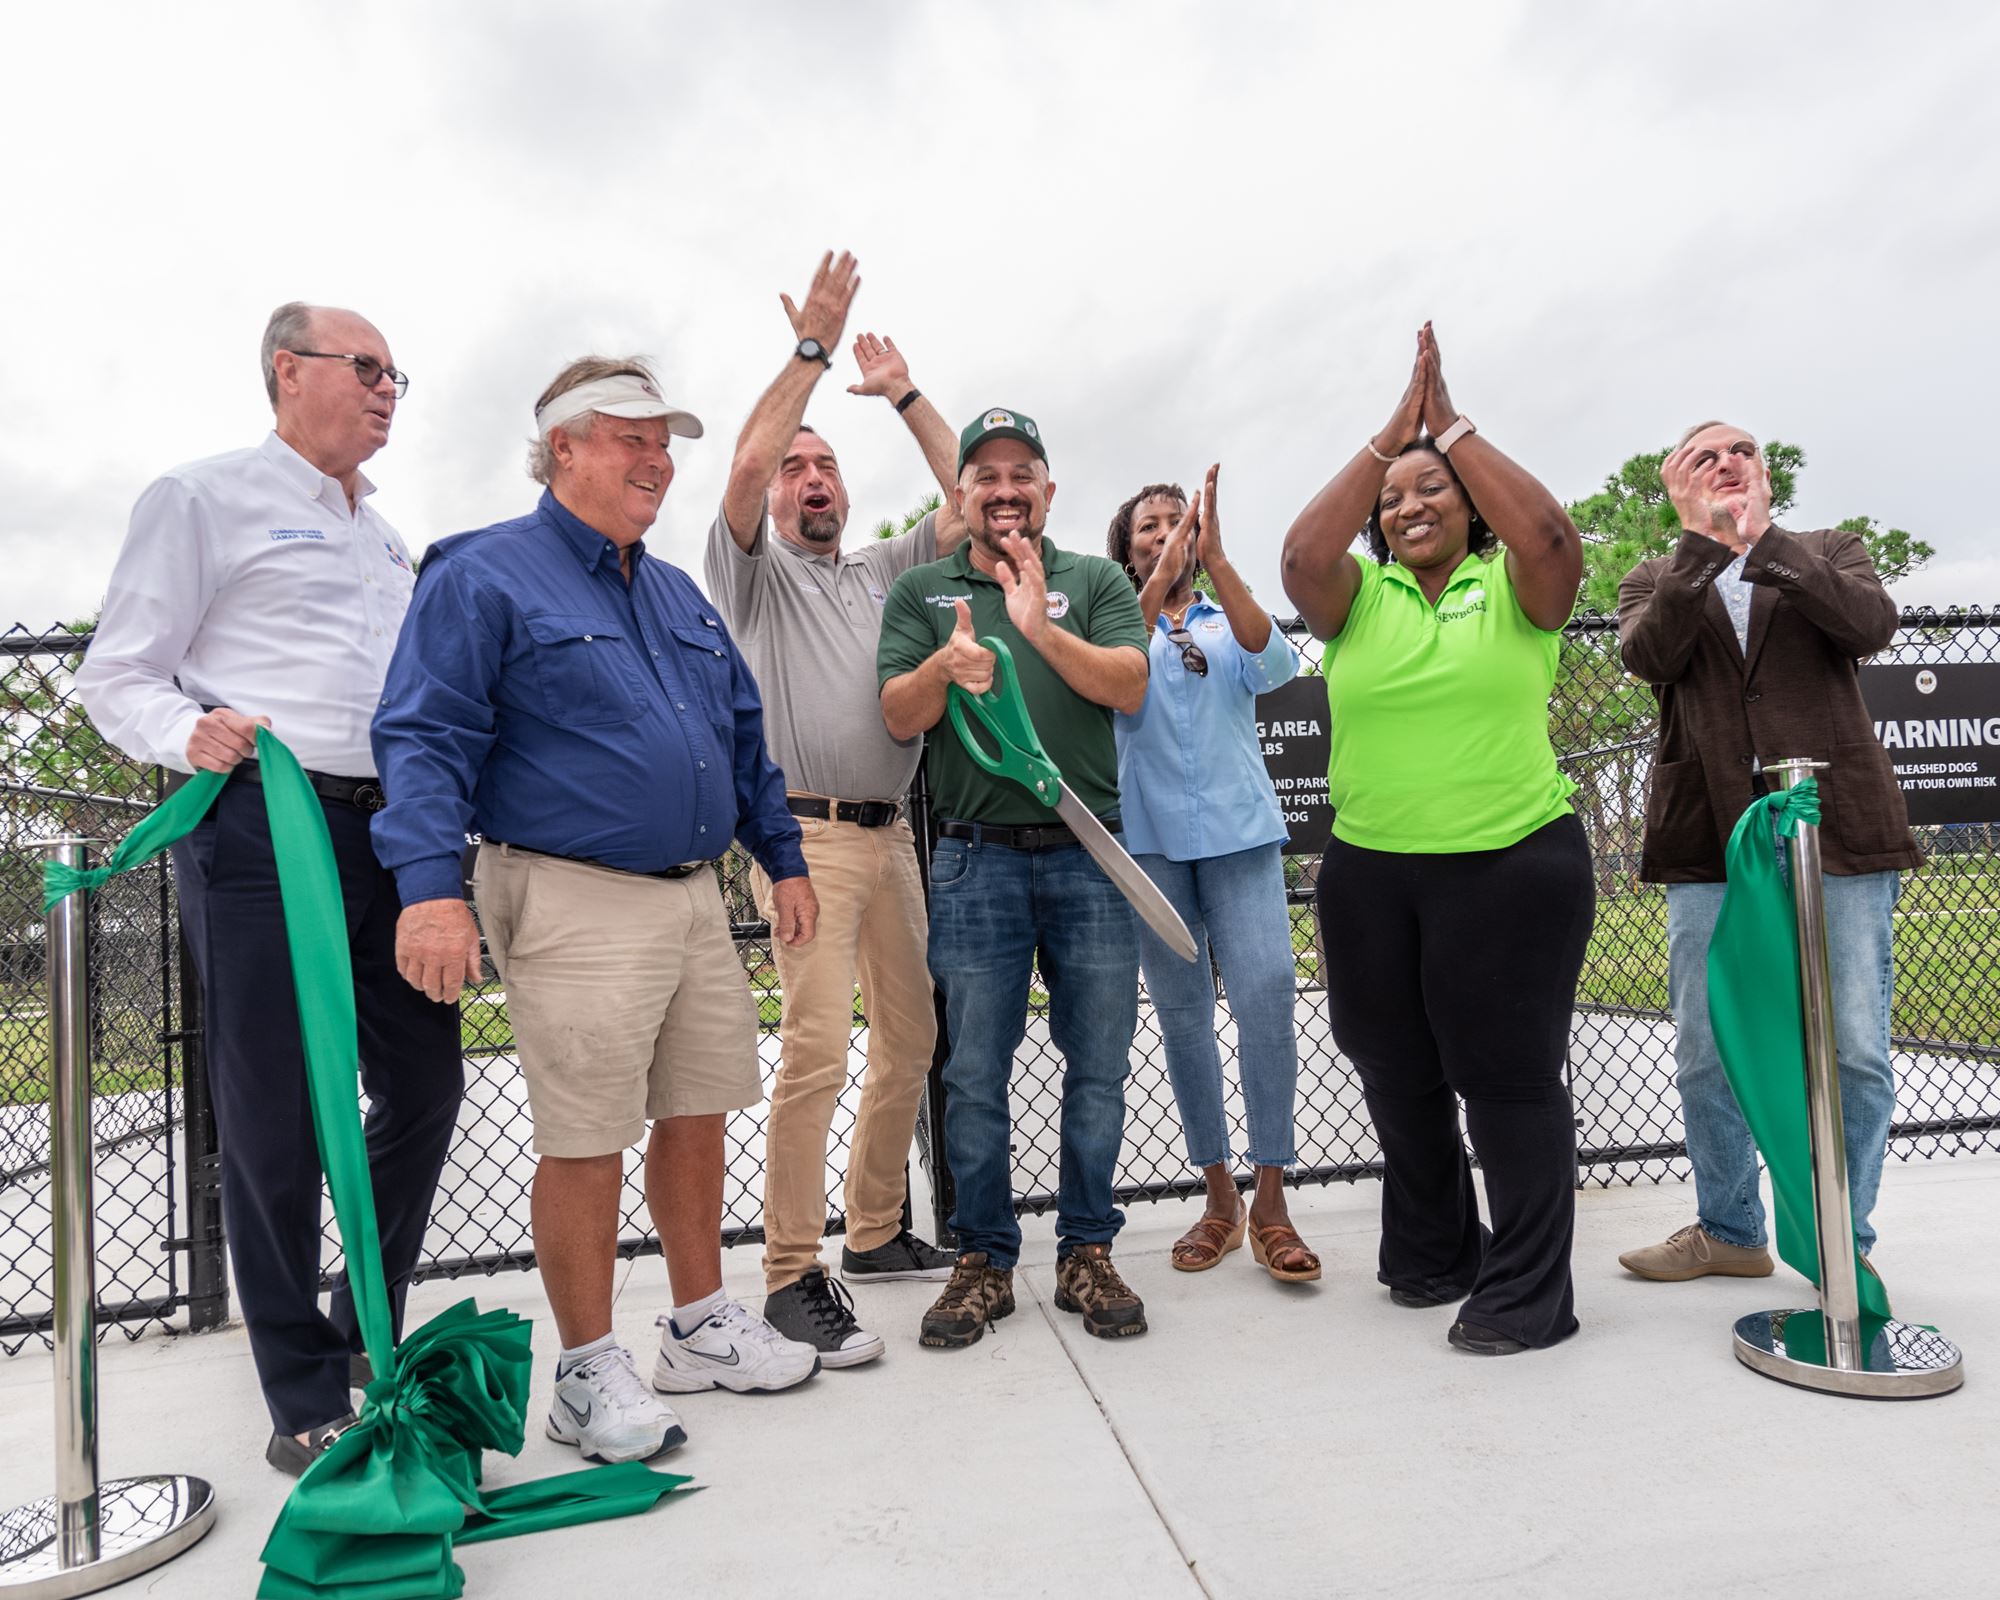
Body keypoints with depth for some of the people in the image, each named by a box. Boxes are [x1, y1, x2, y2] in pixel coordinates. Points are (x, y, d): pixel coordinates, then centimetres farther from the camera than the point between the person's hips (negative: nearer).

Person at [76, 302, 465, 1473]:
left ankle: (368, 1331, 27)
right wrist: (188, 733, -19)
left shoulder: (387, 539, 24)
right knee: (276, 1117, -2)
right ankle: (307, 1401, 12)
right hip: (260, 824, -6)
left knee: (426, 1084, 7)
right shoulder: (204, 499, 4)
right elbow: (117, 675, 0)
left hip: (388, 829, 7)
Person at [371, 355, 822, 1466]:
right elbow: (424, 738, -11)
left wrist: (783, 860, 20)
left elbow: (743, 735, 24)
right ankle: (588, 1371, 17)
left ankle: (701, 1327, 30)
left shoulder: (677, 593, 19)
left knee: (698, 1117, 13)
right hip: (574, 905, -7)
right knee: (584, 1144, 0)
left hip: (693, 897, 7)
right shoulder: (485, 575, -3)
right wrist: (429, 885, -22)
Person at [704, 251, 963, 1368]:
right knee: (818, 1045, -15)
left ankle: (877, 1231, 23)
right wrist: (812, 348, -7)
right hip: (806, 833, -6)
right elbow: (744, 464, -9)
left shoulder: (887, 569, 21)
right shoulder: (753, 571, 7)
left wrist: (905, 394, 13)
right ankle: (793, 1277, -7)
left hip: (891, 833, 6)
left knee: (911, 1037, 8)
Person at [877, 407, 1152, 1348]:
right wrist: (946, 667, -18)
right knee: (974, 1073, 4)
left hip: (1091, 855, 1)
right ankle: (984, 1260, 19)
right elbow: (897, 716, 2)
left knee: (1099, 1066, 6)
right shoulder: (921, 591, 12)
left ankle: (1087, 1252, 22)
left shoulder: (1096, 582, 11)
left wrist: (1043, 629, -19)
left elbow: (1130, 687, -4)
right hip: (976, 857, 0)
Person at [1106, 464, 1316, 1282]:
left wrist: (1215, 556, -18)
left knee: (1267, 990, -15)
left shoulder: (1230, 621, 13)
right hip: (1149, 838, 0)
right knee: (1181, 1013, 4)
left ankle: (1270, 1203, -5)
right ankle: (1219, 1197, 16)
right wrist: (1159, 580, -21)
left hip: (1239, 830, 0)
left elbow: (1275, 664, -10)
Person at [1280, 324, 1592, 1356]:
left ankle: (1525, 1293, 16)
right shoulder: (1359, 597, 6)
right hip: (1370, 872, 4)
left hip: (1514, 865, -3)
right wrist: (1390, 432, -13)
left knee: (1509, 1074, 1)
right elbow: (1301, 558, -13)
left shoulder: (1512, 589, 1)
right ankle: (1431, 1257, 36)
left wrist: (1451, 427, -15)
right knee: (1399, 1074, 15)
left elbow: (1550, 538, -20)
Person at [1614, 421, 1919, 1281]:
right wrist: (1702, 539, -12)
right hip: (1710, 843, 1)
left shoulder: (1830, 551, 14)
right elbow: (1648, 655, -8)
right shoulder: (1654, 580, 14)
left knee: (1853, 1051, 0)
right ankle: (1730, 1231, 22)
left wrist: (1764, 537, -12)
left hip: (1836, 830, 0)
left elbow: (1872, 624, -8)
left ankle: (1843, 1242, 17)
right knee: (1705, 1053, 4)